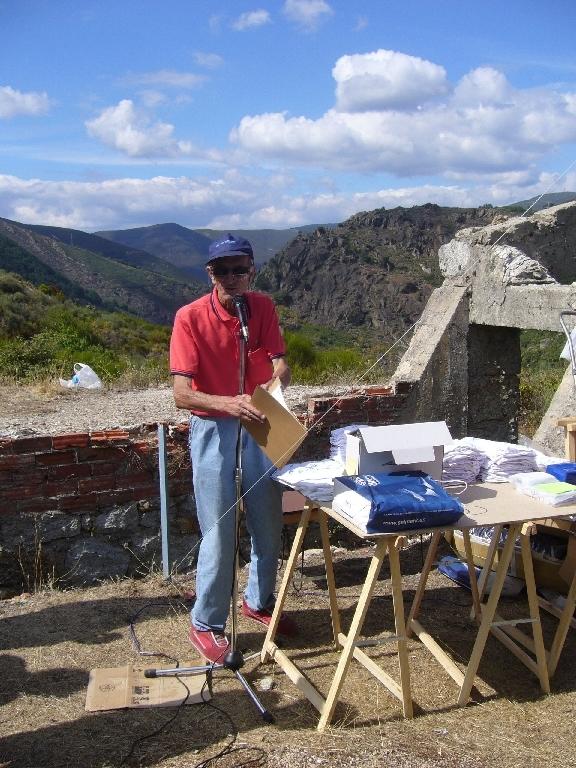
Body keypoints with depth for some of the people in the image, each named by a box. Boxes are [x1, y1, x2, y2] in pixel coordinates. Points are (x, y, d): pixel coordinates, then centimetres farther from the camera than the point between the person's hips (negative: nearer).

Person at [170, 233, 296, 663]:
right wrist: (228, 403, -38)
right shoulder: (190, 317, -16)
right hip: (213, 430, -4)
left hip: (259, 426, 5)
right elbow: (181, 394, -21)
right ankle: (206, 624, 18)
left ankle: (259, 602, 38)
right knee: (219, 533, -1)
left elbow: (281, 363, -10)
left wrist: (278, 377, -34)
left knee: (270, 525, 15)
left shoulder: (263, 308, -3)